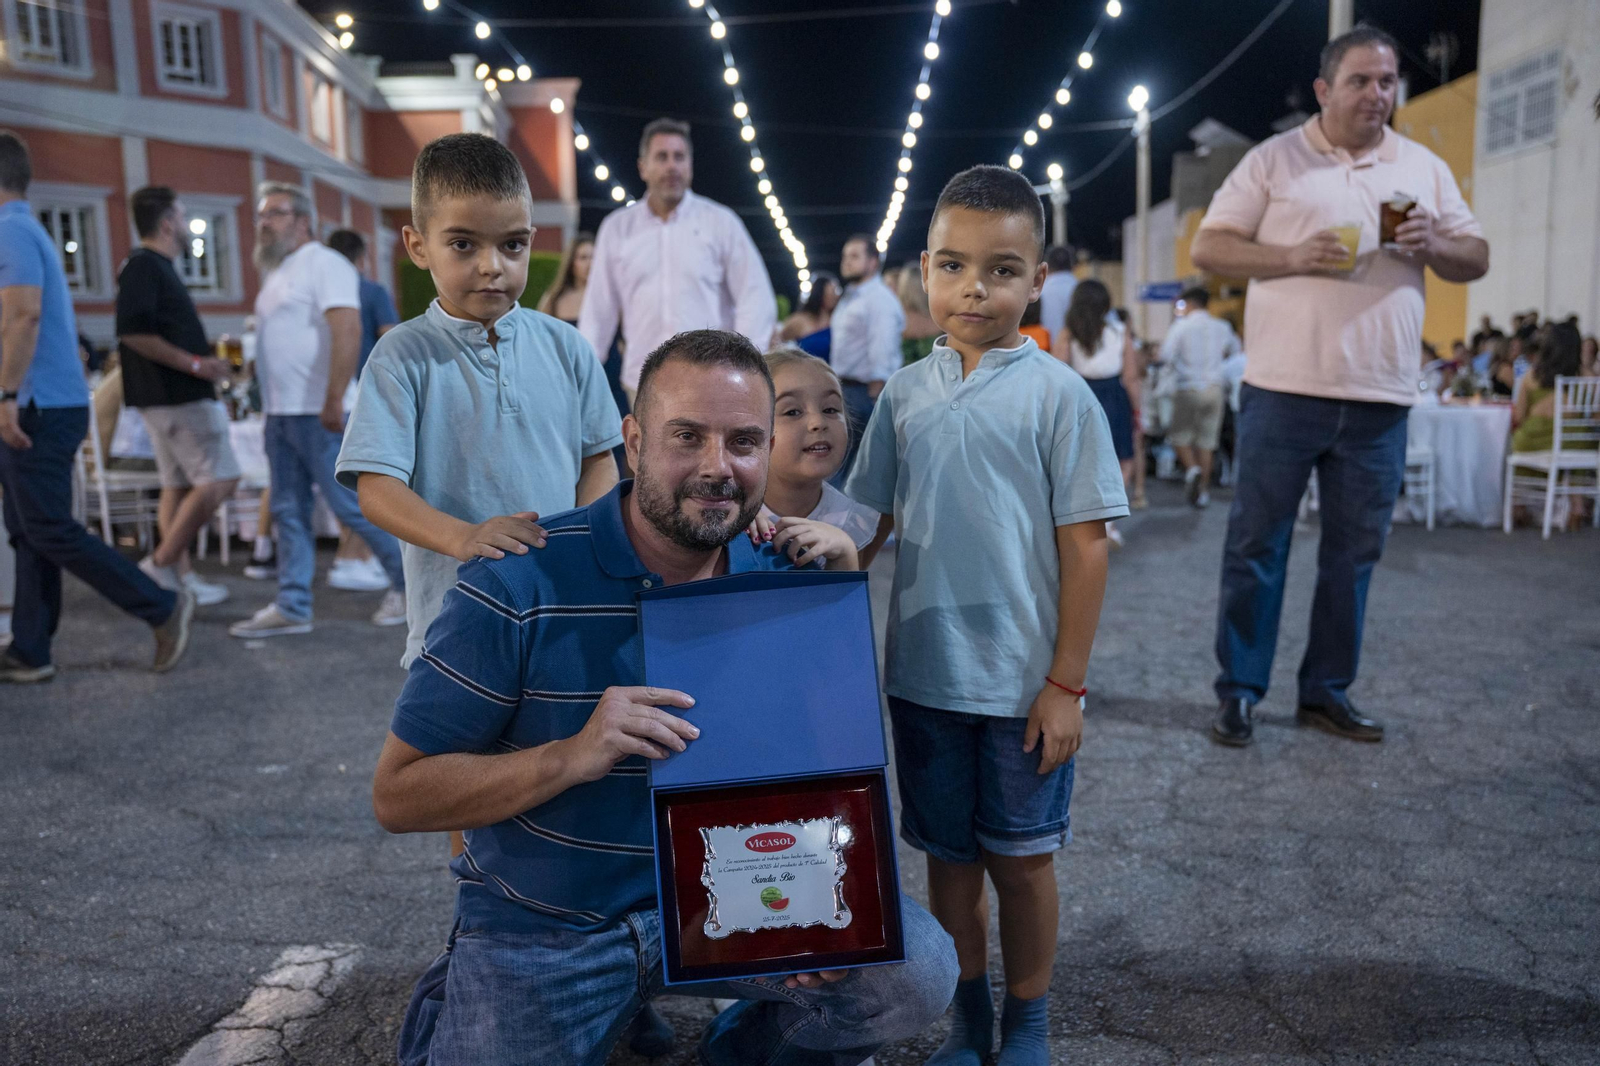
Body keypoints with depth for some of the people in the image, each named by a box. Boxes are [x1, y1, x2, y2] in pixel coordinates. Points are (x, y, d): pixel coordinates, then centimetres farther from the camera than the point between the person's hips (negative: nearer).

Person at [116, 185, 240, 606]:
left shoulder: (154, 267, 19)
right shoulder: (144, 267, -12)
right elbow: (133, 333, -22)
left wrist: (205, 362, 17)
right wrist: (195, 363, -20)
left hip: (170, 394, 11)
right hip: (178, 396, -11)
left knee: (179, 485, 10)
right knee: (219, 480, -11)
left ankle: (182, 577, 14)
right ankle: (161, 564, -6)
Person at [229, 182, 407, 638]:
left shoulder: (323, 264, -9)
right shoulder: (277, 272, 19)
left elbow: (347, 331, -21)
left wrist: (333, 401, -26)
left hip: (317, 413, -9)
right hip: (281, 413, 9)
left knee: (352, 506, -5)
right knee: (289, 511, 9)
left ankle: (409, 582, 10)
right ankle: (291, 608, 14)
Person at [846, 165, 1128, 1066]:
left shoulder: (1059, 396, -9)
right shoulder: (906, 394, 1)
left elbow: (1085, 546, -9)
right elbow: (870, 522, 9)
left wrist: (1067, 683, -10)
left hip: (1024, 685, -3)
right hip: (924, 675, 3)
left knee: (1021, 857, 11)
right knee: (949, 854, 16)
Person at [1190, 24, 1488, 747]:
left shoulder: (1425, 168, 14)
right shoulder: (1274, 160, 4)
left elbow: (1475, 259, 16)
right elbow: (1208, 248, 0)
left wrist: (1432, 245, -6)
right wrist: (1295, 257, -14)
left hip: (1380, 400, 4)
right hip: (1284, 390, -3)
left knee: (1354, 553, 8)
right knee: (1256, 546, 0)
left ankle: (1326, 692, 20)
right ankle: (1239, 690, 10)